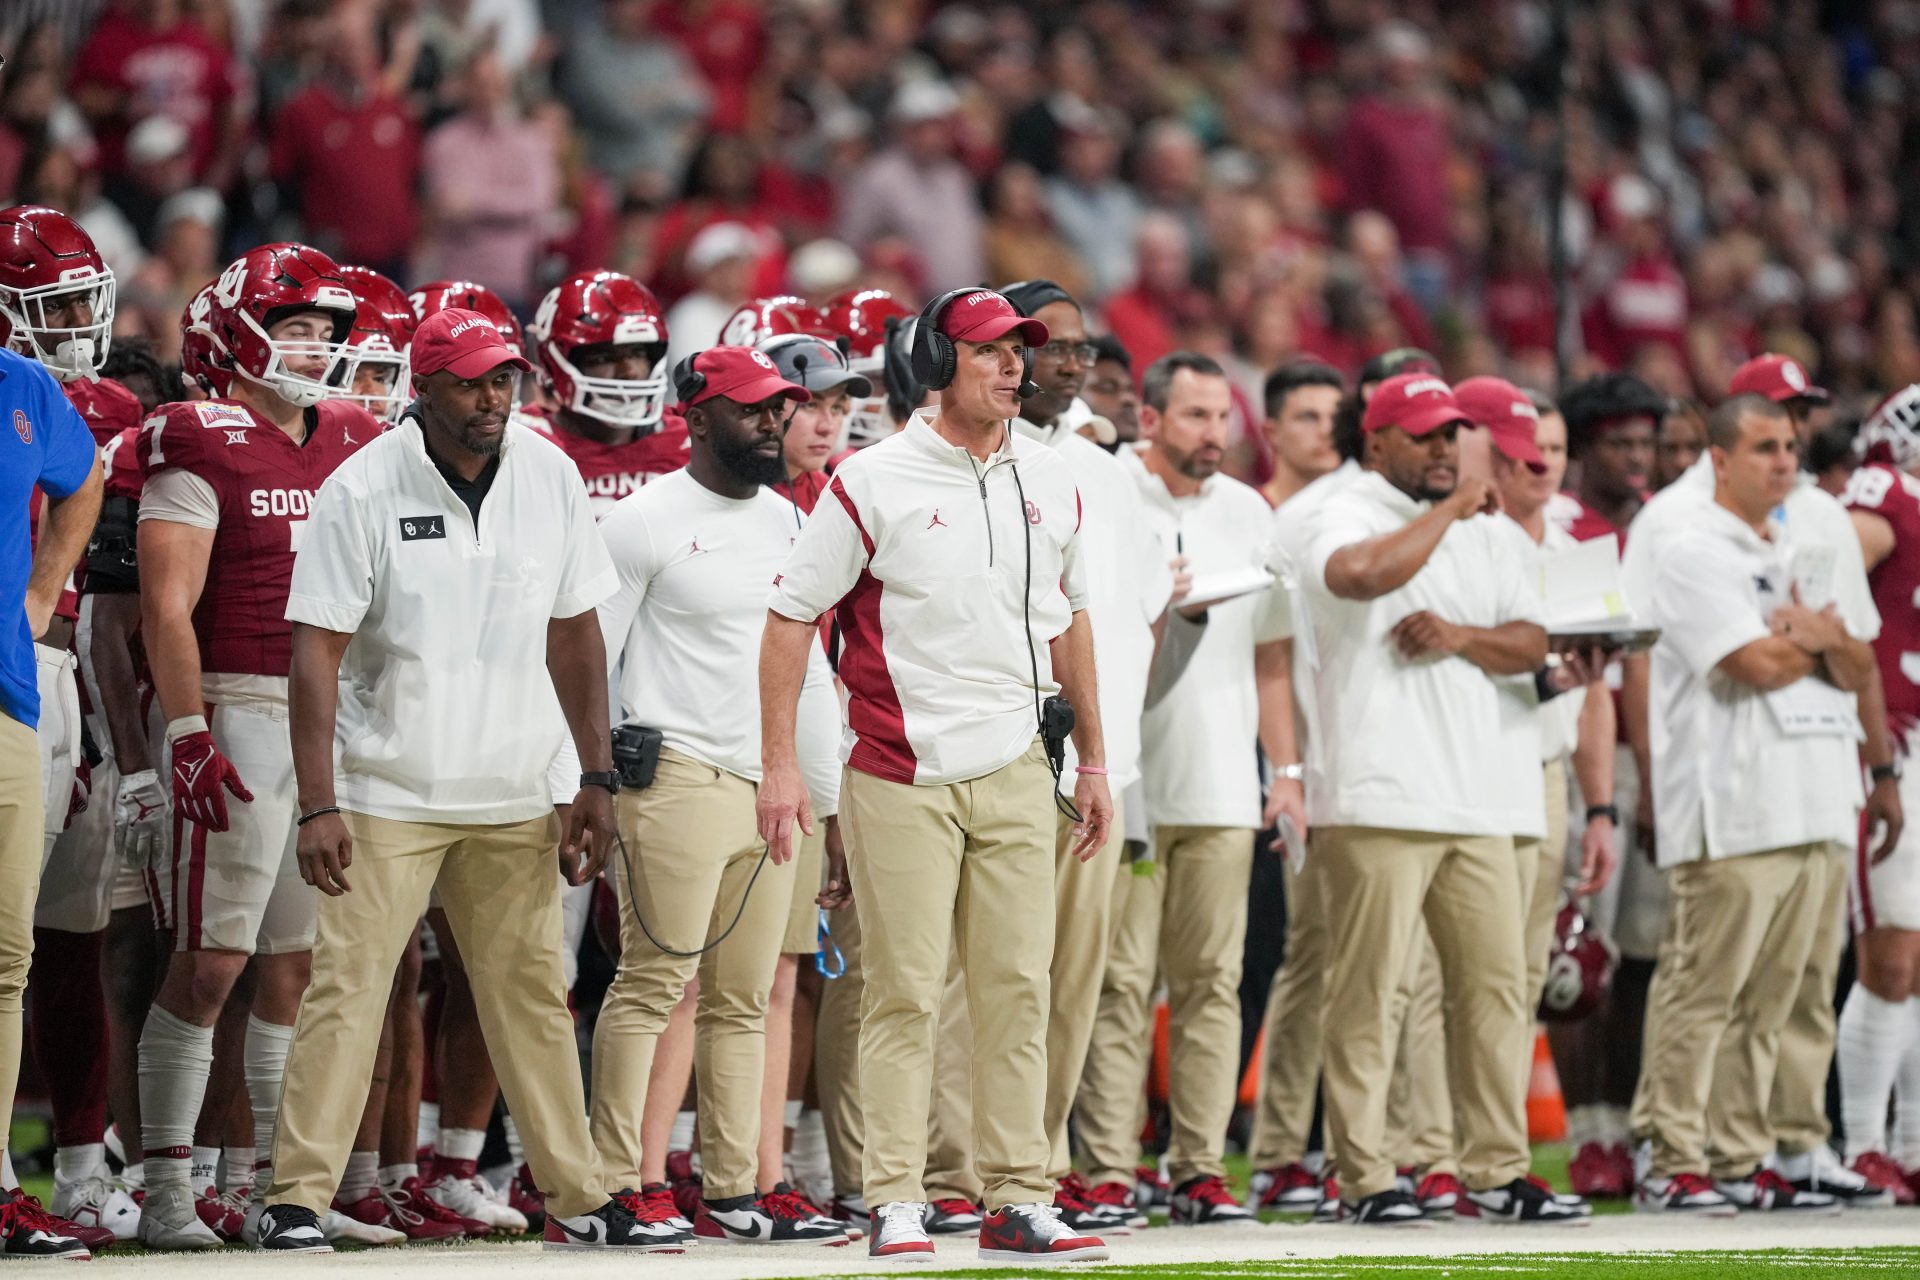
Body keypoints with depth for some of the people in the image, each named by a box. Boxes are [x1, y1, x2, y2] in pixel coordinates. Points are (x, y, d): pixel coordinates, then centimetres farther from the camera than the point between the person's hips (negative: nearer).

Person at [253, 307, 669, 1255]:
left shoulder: (548, 476, 2)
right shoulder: (363, 491, -12)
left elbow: (574, 633, 11)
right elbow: (317, 652, -12)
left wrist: (598, 780, 8)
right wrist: (319, 806, -19)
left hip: (512, 798, 4)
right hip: (388, 793, -4)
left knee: (533, 993, 9)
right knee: (348, 987, -9)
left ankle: (576, 1200, 17)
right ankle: (295, 1200, -6)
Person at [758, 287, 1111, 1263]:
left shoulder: (1048, 484, 10)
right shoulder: (874, 482, -5)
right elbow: (792, 615, -3)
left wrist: (1092, 760, 20)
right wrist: (780, 764, -8)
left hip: (1015, 773, 5)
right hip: (903, 779, -5)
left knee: (1017, 990, 3)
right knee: (904, 992, -4)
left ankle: (1017, 1201, 7)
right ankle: (895, 1204, 1)